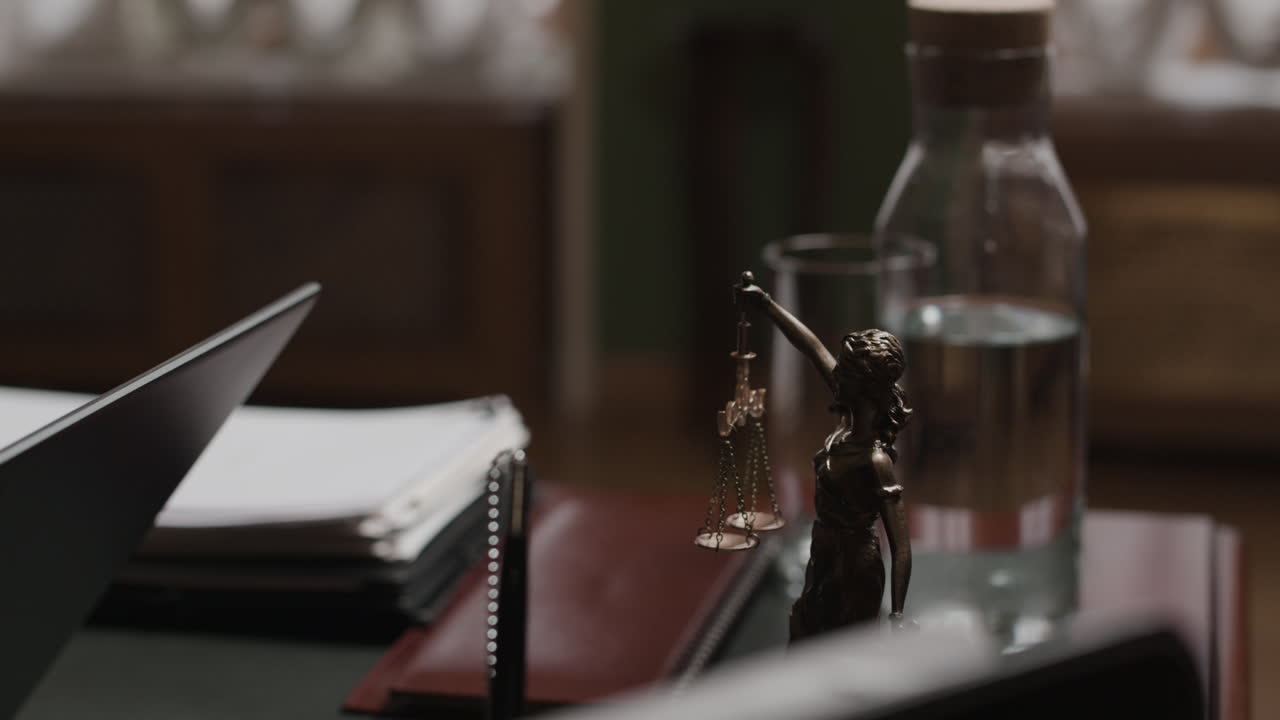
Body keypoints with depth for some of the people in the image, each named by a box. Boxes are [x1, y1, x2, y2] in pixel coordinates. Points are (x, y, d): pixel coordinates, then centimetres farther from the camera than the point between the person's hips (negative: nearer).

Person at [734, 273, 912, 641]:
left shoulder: (875, 461, -31)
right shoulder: (851, 419, -9)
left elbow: (901, 546, -30)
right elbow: (814, 349, 0)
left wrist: (897, 618, -34)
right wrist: (767, 306, 3)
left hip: (850, 574, -8)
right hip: (826, 560, 8)